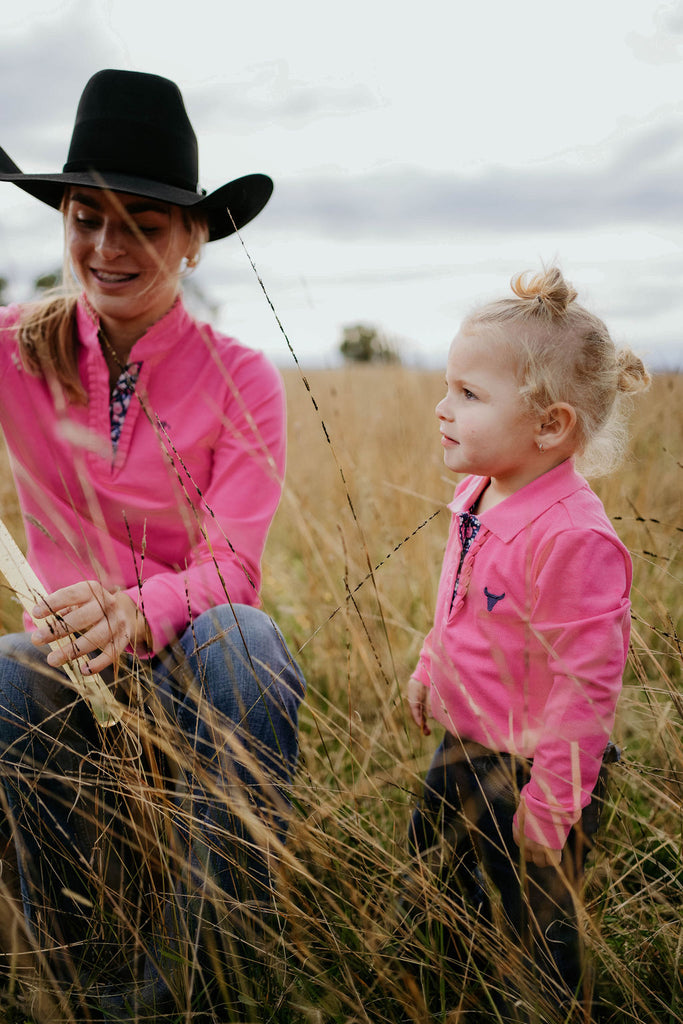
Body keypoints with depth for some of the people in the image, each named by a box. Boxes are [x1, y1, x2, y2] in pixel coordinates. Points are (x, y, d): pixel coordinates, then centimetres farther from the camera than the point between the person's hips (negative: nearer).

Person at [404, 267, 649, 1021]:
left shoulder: (571, 536, -31)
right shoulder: (477, 495, -3)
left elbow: (587, 682, -28)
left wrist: (549, 803, -24)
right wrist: (430, 670, 25)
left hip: (531, 769, -9)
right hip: (465, 744, 10)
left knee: (532, 919, 10)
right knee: (433, 862, 28)